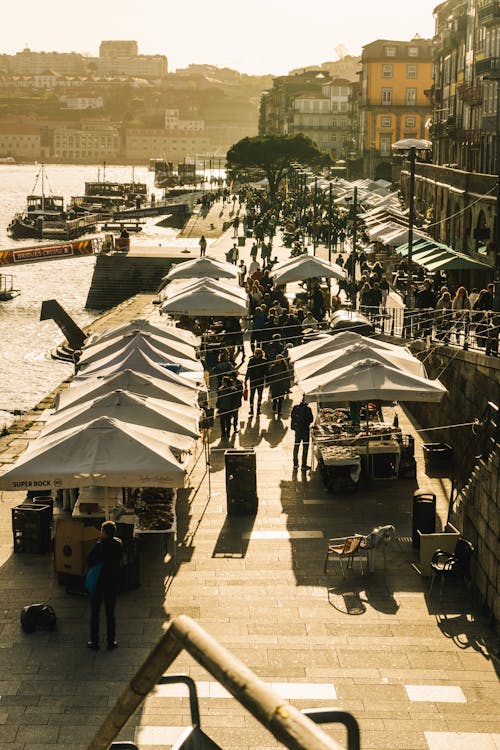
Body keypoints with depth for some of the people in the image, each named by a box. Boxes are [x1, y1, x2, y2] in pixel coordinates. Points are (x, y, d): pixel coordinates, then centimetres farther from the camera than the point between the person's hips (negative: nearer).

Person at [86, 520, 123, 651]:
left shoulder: (100, 545, -20)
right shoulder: (118, 544, -5)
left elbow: (89, 561, -15)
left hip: (98, 583, -4)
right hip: (113, 583, 4)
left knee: (95, 614, 10)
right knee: (110, 614, 14)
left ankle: (94, 642, 15)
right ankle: (111, 641, 18)